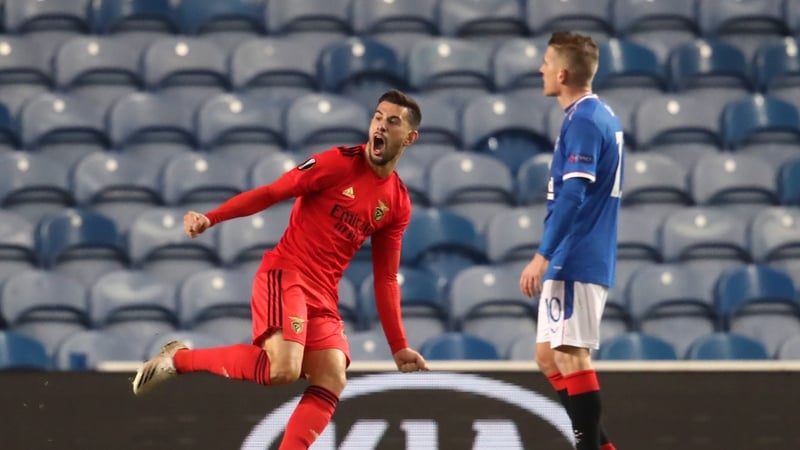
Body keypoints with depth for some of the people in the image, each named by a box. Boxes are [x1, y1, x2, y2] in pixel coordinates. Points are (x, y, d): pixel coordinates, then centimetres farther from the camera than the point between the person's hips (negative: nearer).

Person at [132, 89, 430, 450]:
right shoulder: (338, 163, -8)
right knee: (283, 369, -26)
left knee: (331, 386, -9)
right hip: (285, 274, -7)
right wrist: (210, 218, -22)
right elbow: (271, 192, -10)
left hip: (324, 295, 7)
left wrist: (398, 346, 10)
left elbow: (386, 279, 14)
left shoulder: (398, 204, 9)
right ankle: (179, 358, -6)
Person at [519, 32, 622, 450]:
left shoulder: (583, 121, -15)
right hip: (576, 260, 10)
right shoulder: (600, 116, 16)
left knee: (570, 356, -7)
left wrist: (542, 256, -24)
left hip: (574, 262, -10)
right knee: (550, 356, 13)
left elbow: (572, 196, -23)